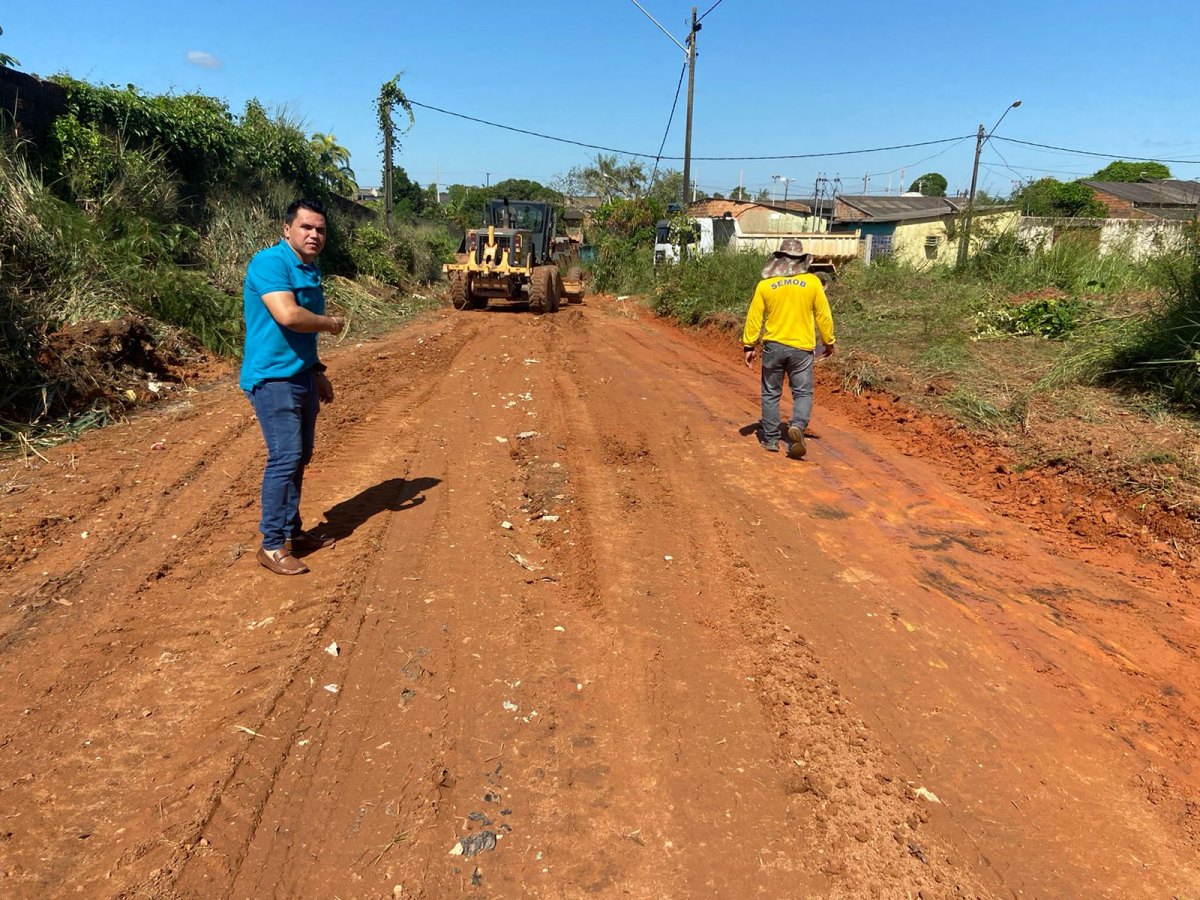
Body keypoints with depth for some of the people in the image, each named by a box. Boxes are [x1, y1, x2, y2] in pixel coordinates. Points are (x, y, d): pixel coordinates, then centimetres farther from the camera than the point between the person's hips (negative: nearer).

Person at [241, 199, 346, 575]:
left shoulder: (310, 271, 14)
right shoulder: (270, 262, -14)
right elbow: (288, 316, -28)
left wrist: (317, 373, 21)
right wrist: (331, 323, -12)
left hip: (302, 377, 9)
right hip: (273, 378, -9)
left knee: (300, 457, 13)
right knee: (285, 457, -10)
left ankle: (292, 530, 25)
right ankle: (272, 545, -1)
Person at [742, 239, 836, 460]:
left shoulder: (765, 285, -3)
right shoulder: (812, 282, -4)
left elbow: (754, 317, -1)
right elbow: (823, 316, 1)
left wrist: (748, 346, 6)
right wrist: (829, 342, 13)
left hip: (773, 346, 1)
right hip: (801, 348, -1)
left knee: (771, 394, 12)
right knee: (803, 393, 6)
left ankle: (770, 439, 16)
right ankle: (797, 426, -20)